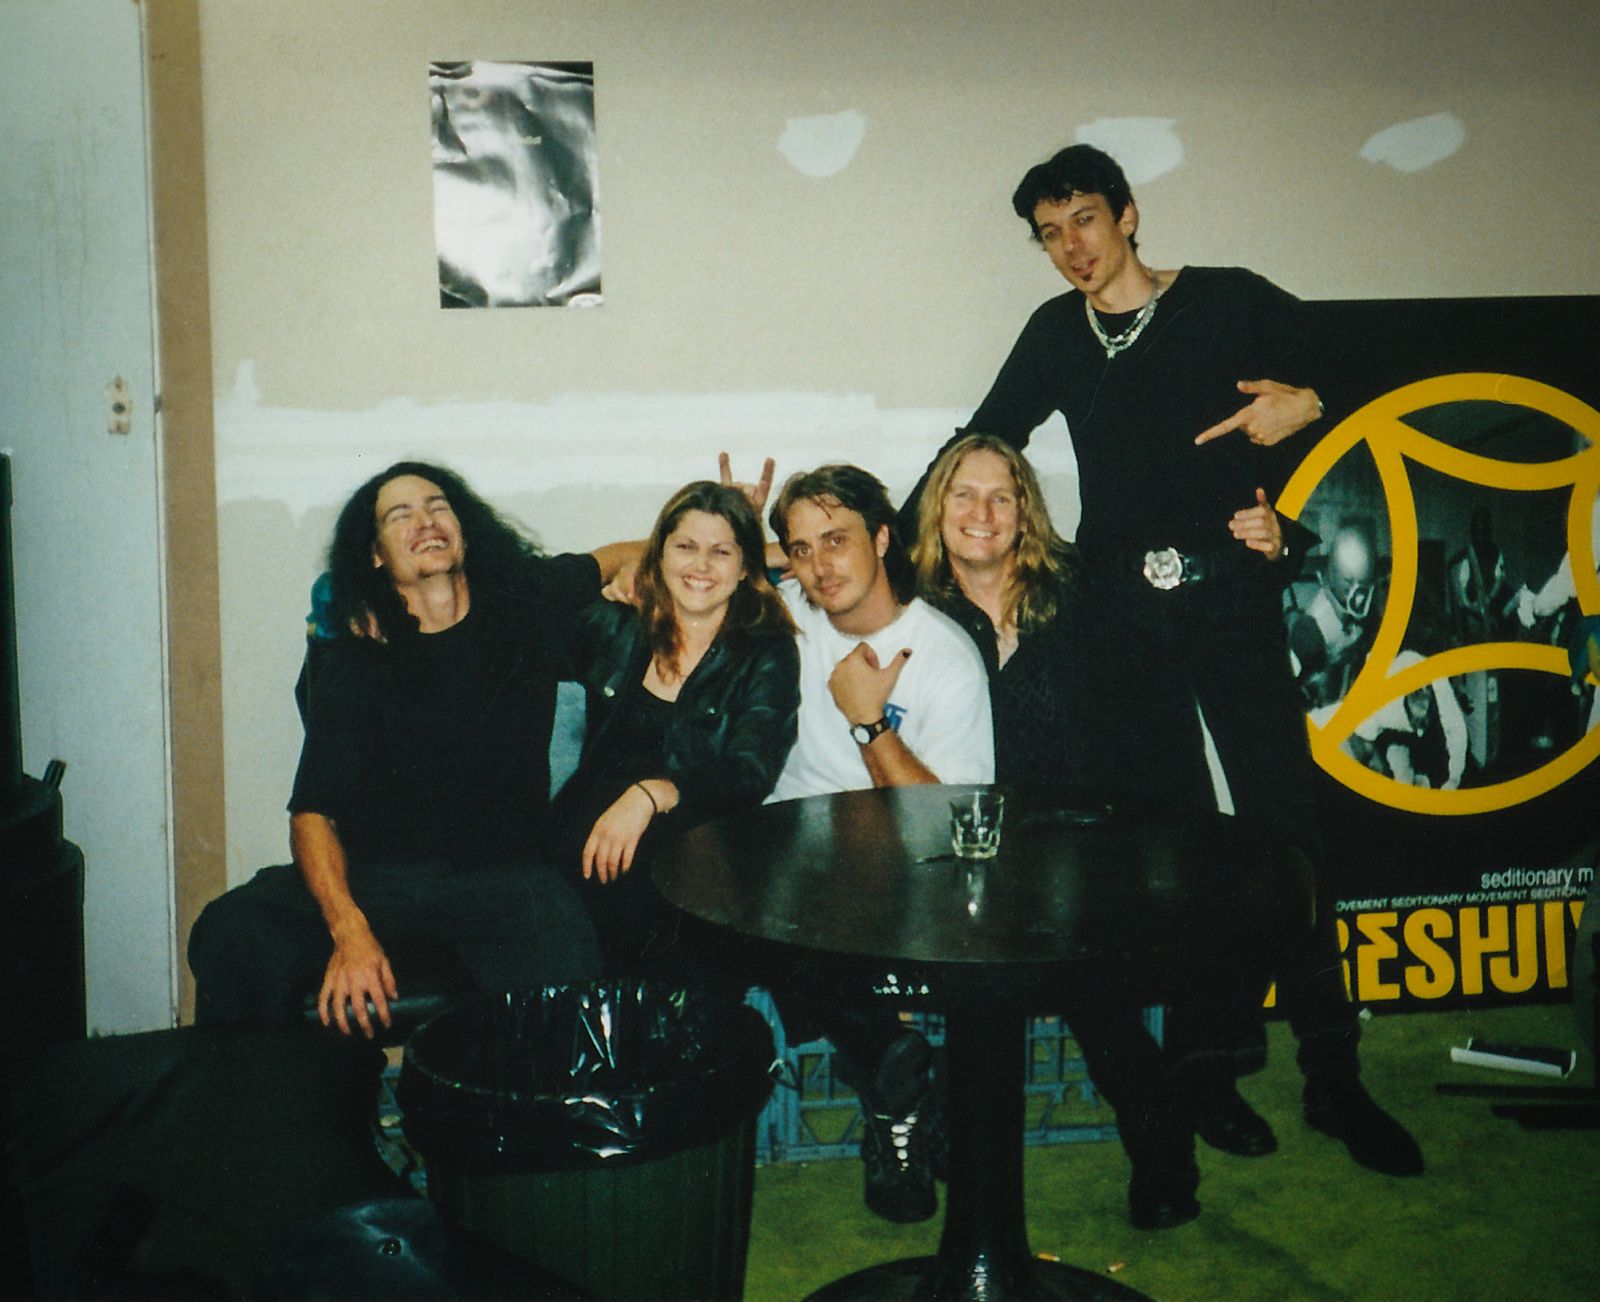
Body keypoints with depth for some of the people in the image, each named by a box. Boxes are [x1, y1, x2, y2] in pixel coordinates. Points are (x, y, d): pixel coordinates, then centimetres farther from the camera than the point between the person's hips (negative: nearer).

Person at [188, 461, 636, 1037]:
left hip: (502, 873, 0)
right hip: (373, 875, 1)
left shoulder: (526, 600, 7)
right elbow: (312, 814, -4)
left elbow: (622, 556, 28)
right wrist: (349, 930, -21)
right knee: (231, 933, -26)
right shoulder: (354, 660, 3)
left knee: (562, 961, -34)